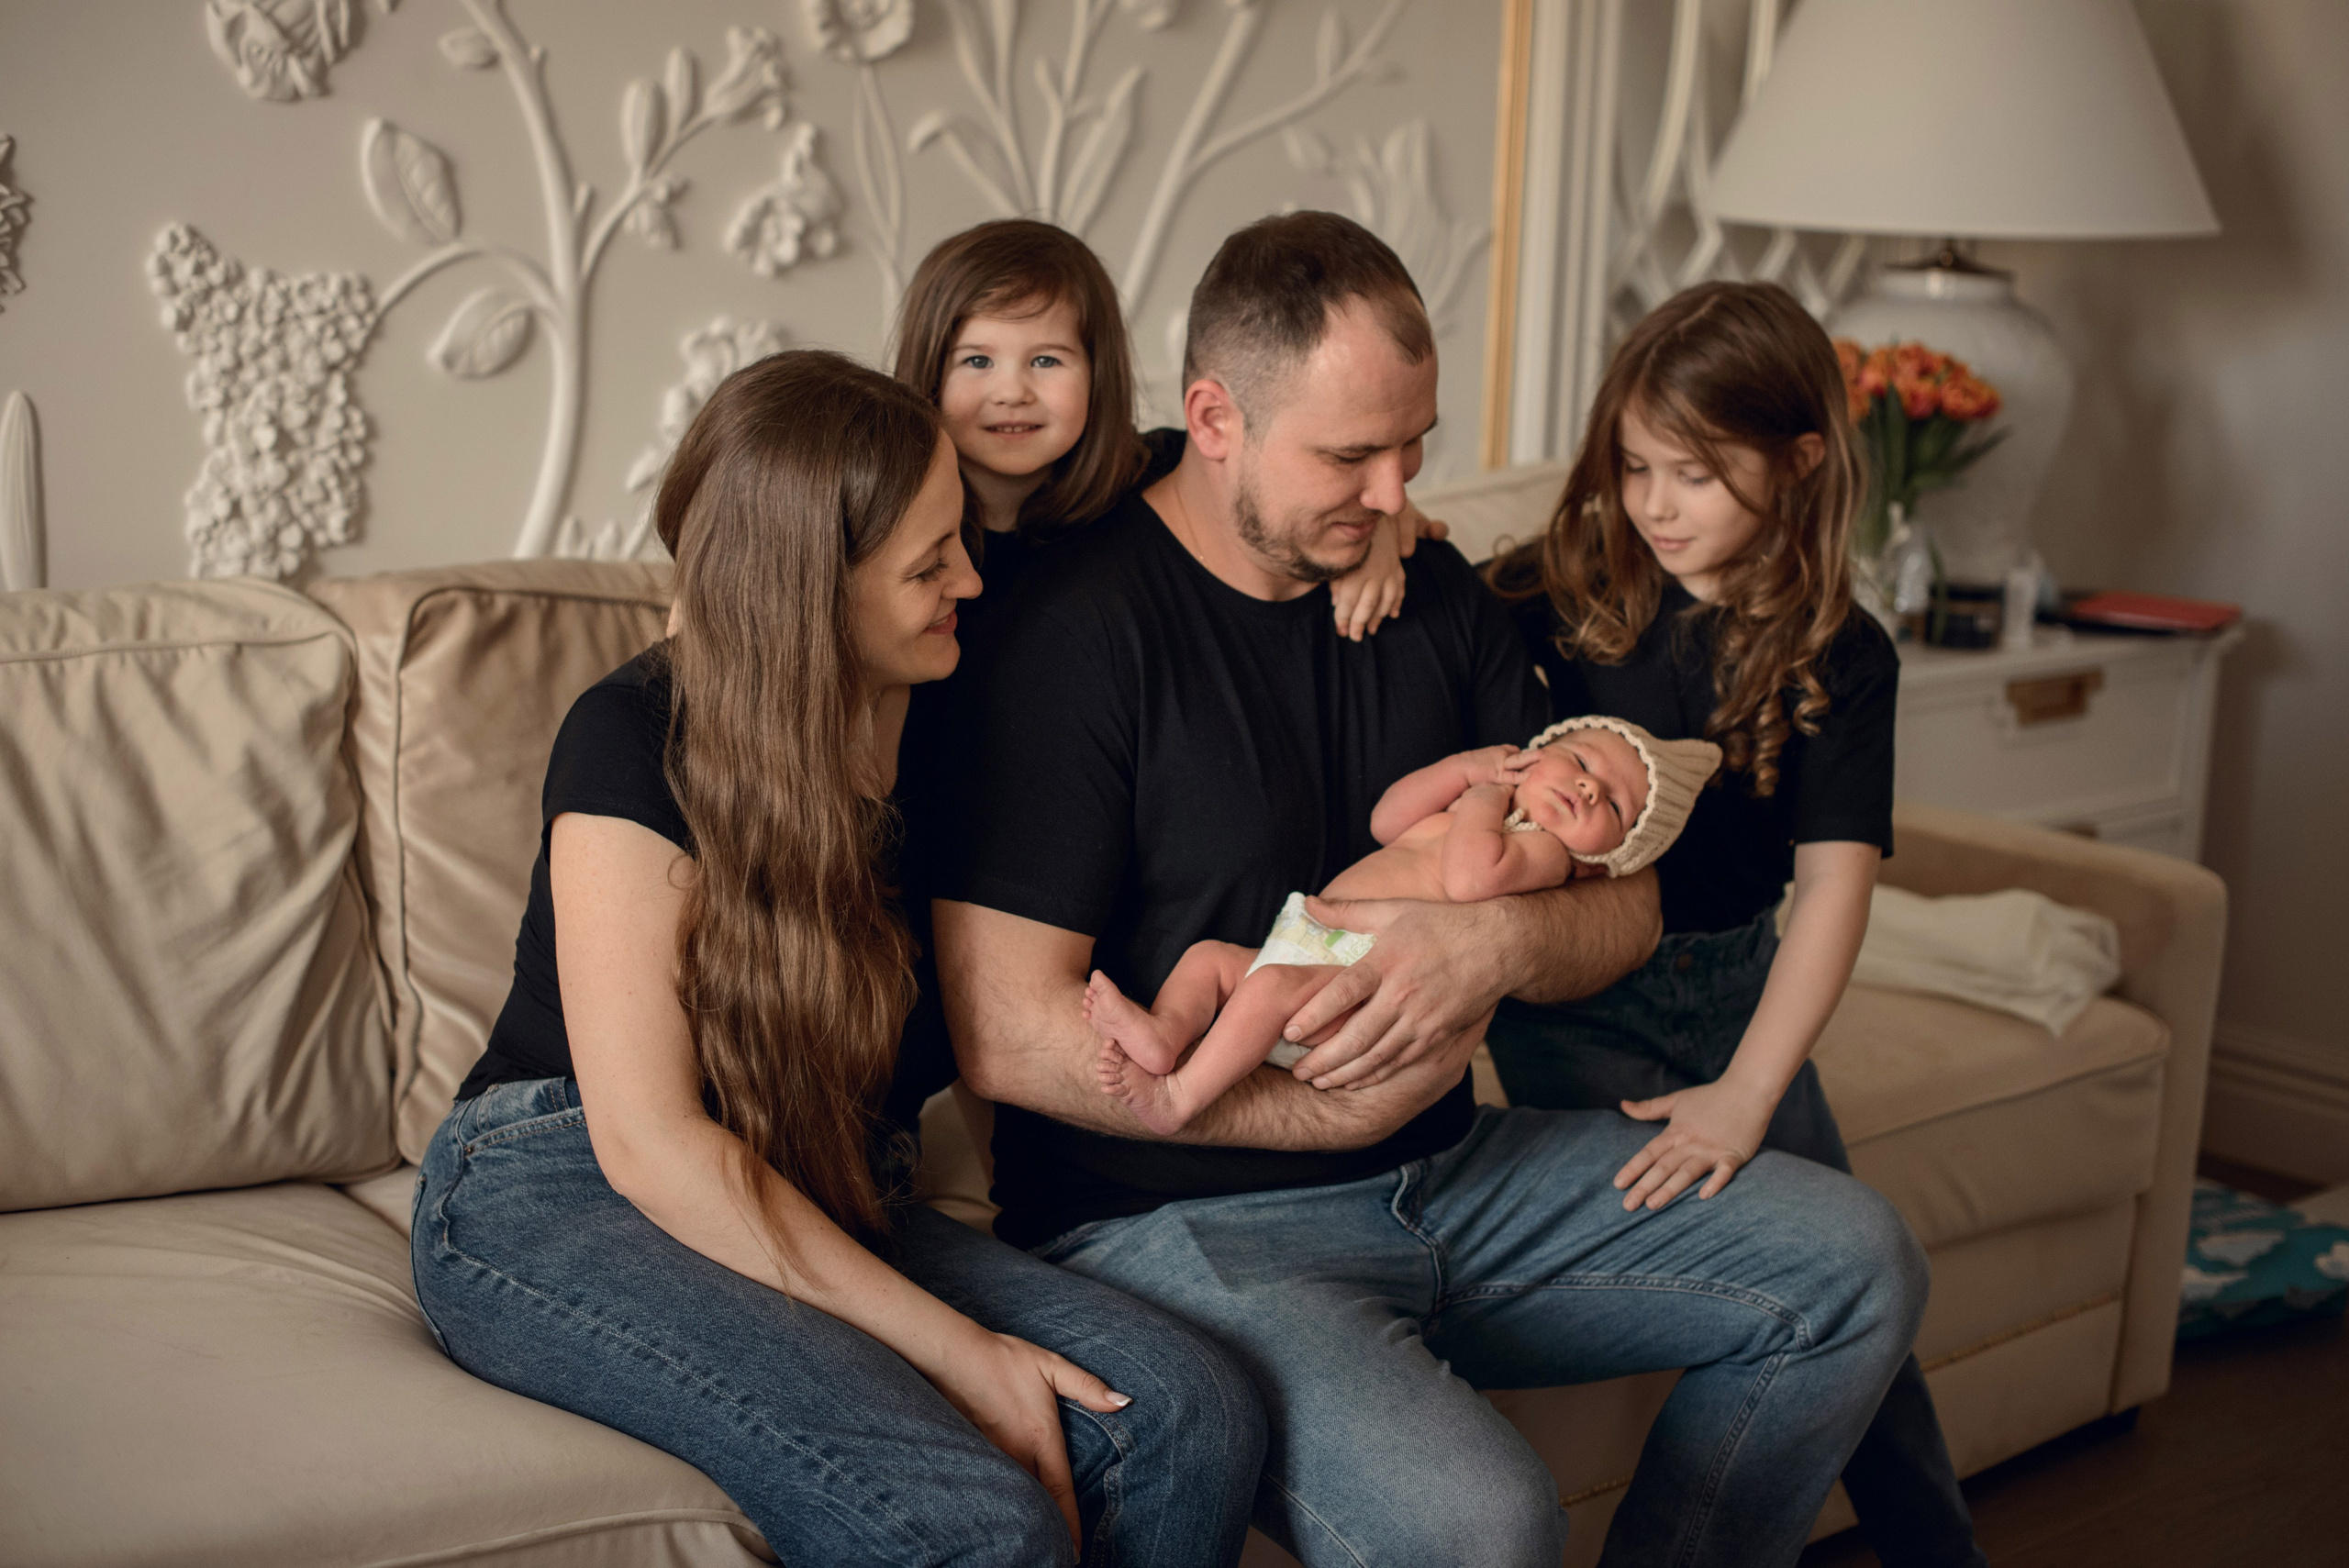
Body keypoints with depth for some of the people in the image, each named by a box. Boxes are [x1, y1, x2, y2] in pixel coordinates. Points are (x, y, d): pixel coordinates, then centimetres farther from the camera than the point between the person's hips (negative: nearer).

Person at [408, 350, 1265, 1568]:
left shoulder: (929, 720, 5)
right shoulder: (637, 741, -13)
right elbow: (649, 1138, -17)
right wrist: (951, 1349, -20)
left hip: (818, 1210, 6)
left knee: (1193, 1415, -20)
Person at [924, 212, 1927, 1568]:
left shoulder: (1434, 596, 9)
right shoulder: (1075, 631, -14)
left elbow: (1623, 903, 9)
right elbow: (1011, 1035, -20)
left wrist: (1500, 943, -16)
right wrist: (1331, 1112, -15)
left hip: (1444, 1168, 7)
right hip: (1176, 1221, -7)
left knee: (1855, 1262, 1)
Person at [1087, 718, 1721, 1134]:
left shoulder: (1547, 848, -2)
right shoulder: (1473, 815, 26)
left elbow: (1468, 874, -22)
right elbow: (1385, 820, 24)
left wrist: (1482, 799, -3)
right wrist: (1470, 768, 17)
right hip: (1309, 949, 10)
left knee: (1275, 983, -31)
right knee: (1209, 954, 6)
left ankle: (1179, 1097, -30)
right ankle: (1163, 1033, -19)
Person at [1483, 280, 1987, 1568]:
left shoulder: (1838, 658, -7)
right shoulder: (1569, 589, -6)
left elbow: (1835, 881, -14)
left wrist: (1747, 1094, -24)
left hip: (1731, 981, 2)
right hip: (1568, 990, -1)